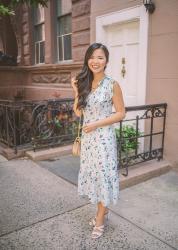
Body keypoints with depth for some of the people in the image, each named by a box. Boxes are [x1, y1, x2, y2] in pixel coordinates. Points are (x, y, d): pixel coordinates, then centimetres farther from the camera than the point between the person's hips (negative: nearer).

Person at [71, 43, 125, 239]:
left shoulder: (112, 85, -10)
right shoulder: (84, 83, 5)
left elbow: (120, 114, -8)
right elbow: (78, 112, 4)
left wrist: (96, 124, -14)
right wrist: (77, 91, -5)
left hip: (103, 138, -5)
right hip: (87, 137, 6)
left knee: (103, 175, 5)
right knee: (92, 173, 15)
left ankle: (100, 220, 23)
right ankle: (103, 209, 37)